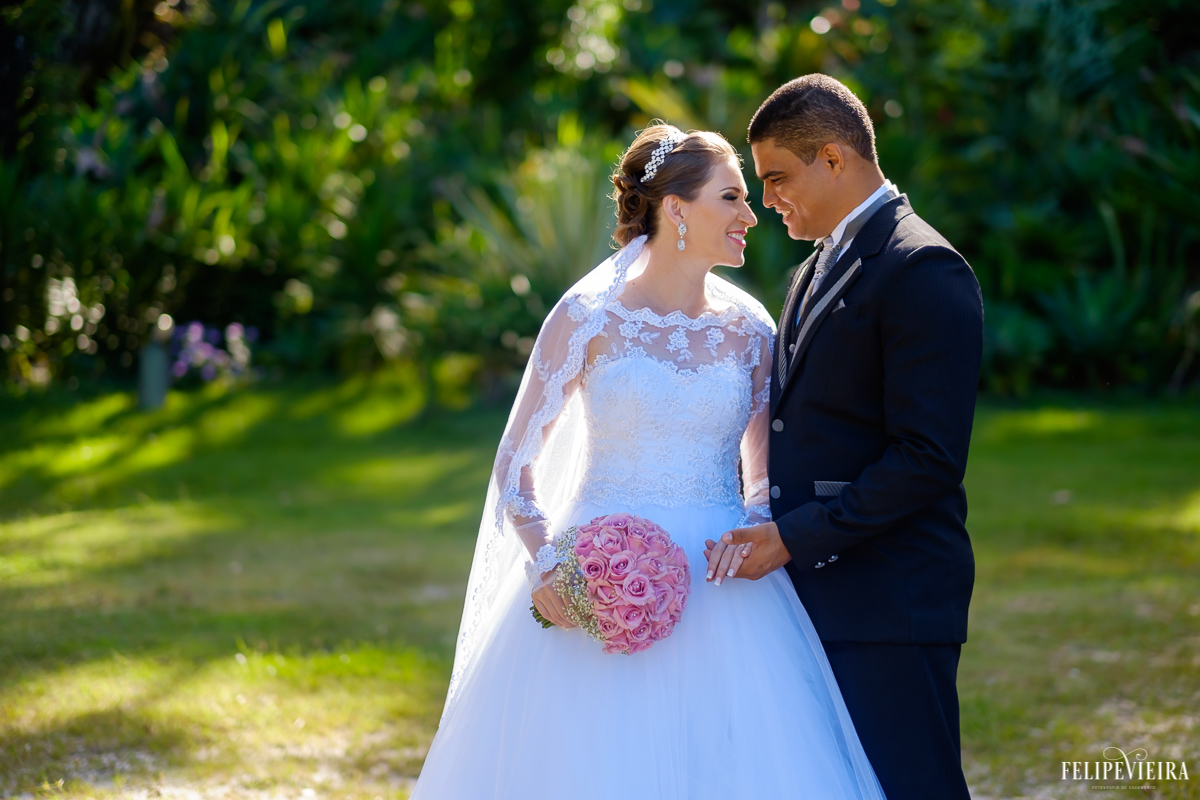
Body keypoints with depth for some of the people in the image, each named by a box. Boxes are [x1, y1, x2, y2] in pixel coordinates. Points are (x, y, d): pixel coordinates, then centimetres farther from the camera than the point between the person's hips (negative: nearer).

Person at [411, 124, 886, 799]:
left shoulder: (751, 329, 7)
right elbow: (515, 464, -1)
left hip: (721, 591, 3)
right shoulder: (589, 318, -3)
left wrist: (757, 536, -8)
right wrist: (546, 565, -17)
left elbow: (766, 477, 14)